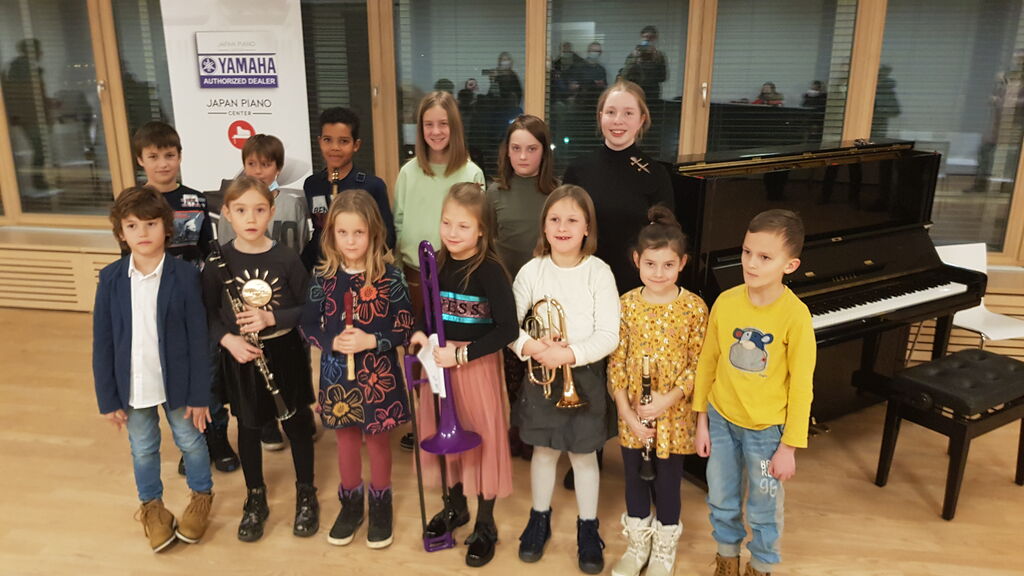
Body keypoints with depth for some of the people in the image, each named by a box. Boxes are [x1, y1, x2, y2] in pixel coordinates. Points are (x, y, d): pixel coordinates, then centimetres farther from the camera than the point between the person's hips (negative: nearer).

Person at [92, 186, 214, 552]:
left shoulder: (185, 276, -14)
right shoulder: (110, 278, -7)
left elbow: (198, 340, -10)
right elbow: (102, 342, -2)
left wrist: (199, 394, -9)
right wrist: (107, 397, -2)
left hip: (177, 382, -2)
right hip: (132, 386, 2)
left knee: (191, 442, 17)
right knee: (143, 449, 20)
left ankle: (202, 494, 42)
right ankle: (151, 504, 44)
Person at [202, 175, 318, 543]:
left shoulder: (286, 258, -12)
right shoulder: (218, 261, -8)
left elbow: (308, 309, -7)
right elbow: (208, 312, -1)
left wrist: (270, 318, -21)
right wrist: (228, 340, -17)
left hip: (284, 354, -1)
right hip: (242, 358, 1)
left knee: (296, 423, 14)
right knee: (248, 428, 16)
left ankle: (306, 494, 35)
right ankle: (255, 499, 37)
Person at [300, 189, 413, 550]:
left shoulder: (389, 275, -12)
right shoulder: (324, 276, -5)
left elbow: (405, 327, -10)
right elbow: (308, 324, 0)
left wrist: (372, 341, -23)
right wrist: (332, 342, -17)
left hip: (379, 374, -2)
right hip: (337, 373, 2)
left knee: (378, 438, 14)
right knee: (346, 438, 18)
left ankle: (380, 503, 34)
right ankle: (351, 502, 38)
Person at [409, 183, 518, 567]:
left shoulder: (490, 270, -17)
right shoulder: (436, 264, 0)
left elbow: (508, 329, -22)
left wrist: (462, 354, -23)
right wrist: (422, 334, -7)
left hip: (476, 363, -5)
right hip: (440, 360, 6)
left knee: (481, 436, 5)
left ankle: (485, 524, 24)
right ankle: (455, 506, 39)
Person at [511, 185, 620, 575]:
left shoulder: (599, 272, -10)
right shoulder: (532, 271, -5)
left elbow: (609, 336, -15)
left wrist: (569, 354, -26)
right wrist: (530, 346, -22)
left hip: (584, 377, -1)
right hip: (540, 375, 2)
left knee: (584, 454, 12)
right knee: (544, 452, 16)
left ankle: (587, 529, 32)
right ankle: (539, 520, 37)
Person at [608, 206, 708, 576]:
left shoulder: (694, 307, -10)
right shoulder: (626, 304, -6)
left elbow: (698, 364, -8)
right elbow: (616, 362, -5)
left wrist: (669, 398, -19)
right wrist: (627, 412, -11)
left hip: (674, 414, -2)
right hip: (632, 414, 2)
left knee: (667, 483, 13)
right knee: (635, 479, 17)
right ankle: (638, 545, 39)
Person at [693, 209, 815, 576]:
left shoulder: (795, 315, -19)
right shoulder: (725, 302, -9)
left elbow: (801, 385, -12)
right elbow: (707, 362, 1)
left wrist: (789, 446, -10)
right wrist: (702, 421, 4)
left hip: (766, 429, -3)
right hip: (722, 421, 3)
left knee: (763, 509, 15)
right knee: (721, 501, 20)